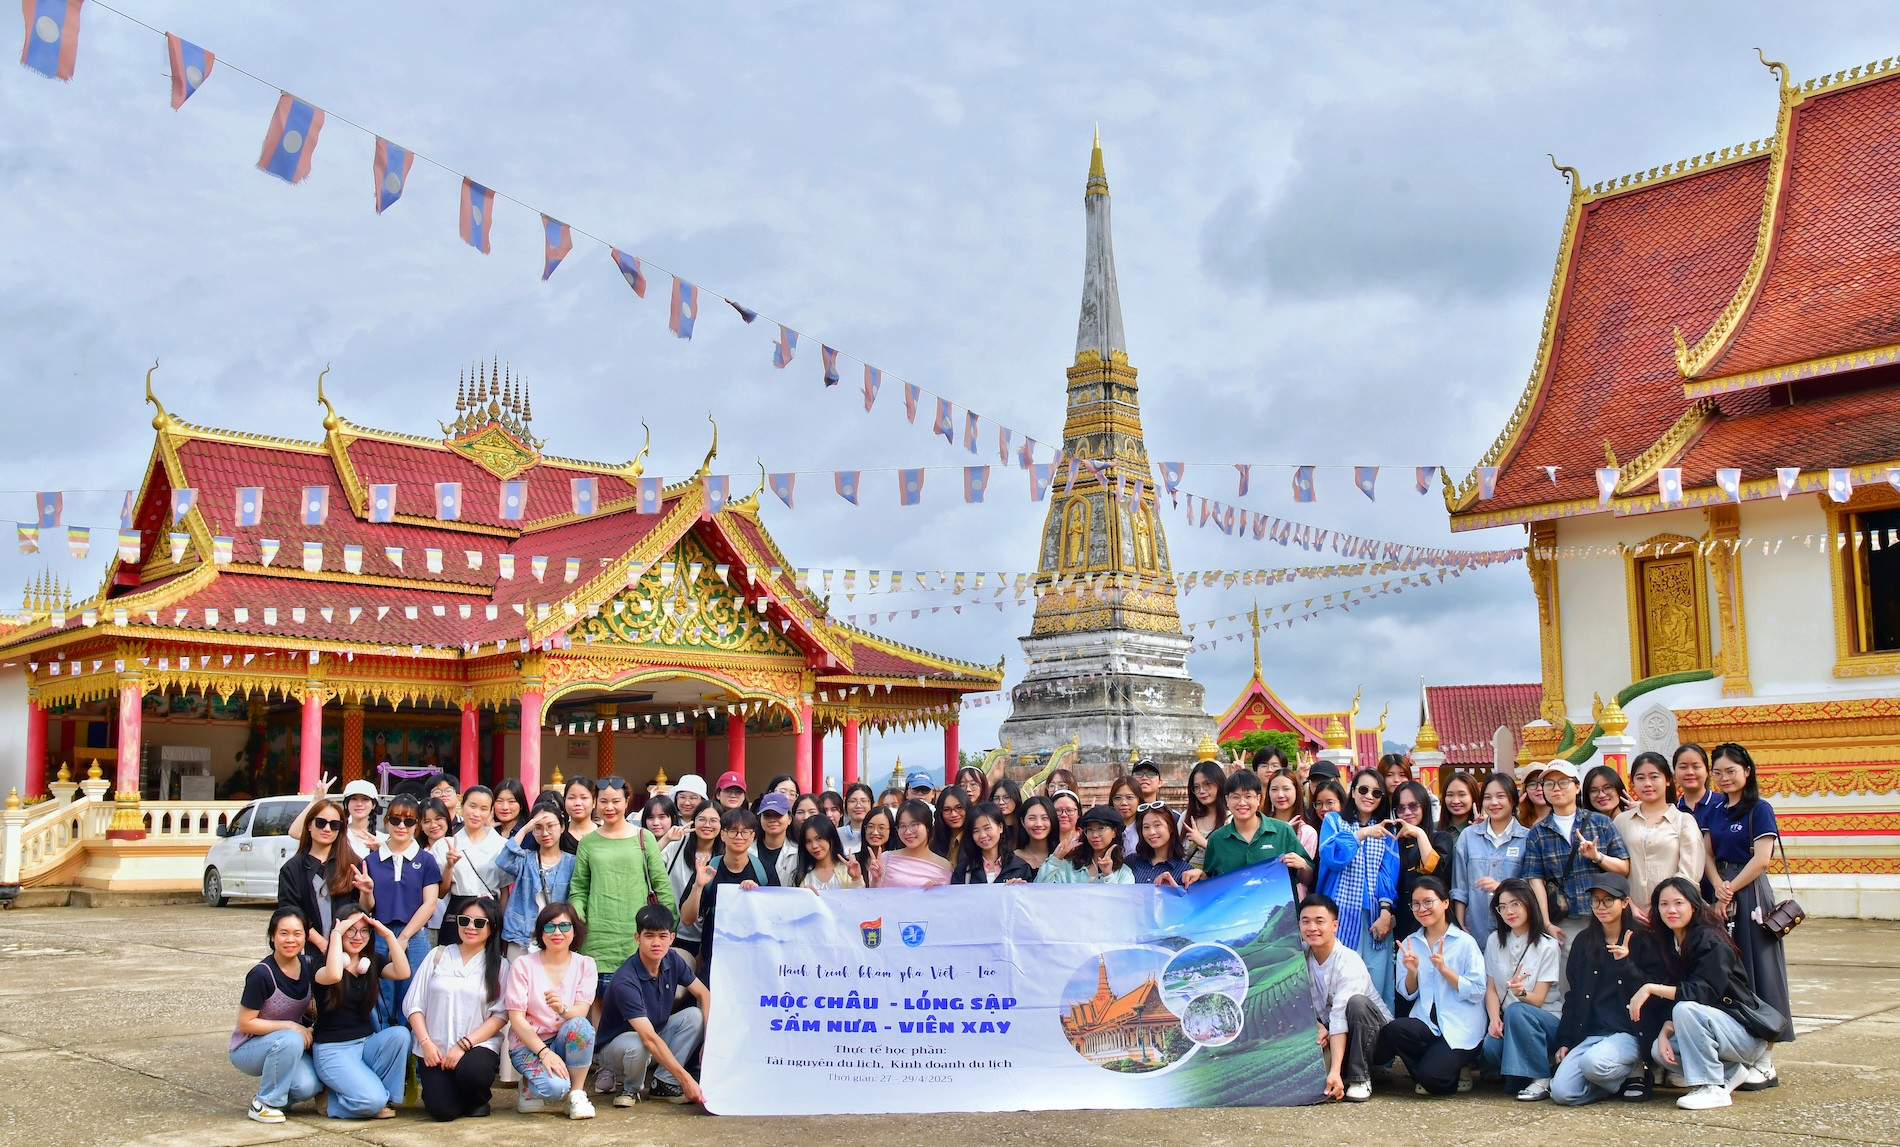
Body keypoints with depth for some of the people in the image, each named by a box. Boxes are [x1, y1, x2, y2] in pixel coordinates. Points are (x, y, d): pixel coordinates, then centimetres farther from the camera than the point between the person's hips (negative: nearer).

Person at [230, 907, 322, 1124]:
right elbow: (245, 1023, -19)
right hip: (248, 1049, -5)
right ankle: (265, 1103, -16)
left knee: (309, 1086, -24)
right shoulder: (261, 974, -22)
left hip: (288, 1045, 5)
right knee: (290, 1040, -37)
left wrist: (316, 1005, -9)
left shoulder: (308, 966, -4)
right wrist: (289, 1026, -24)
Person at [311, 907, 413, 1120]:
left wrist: (388, 935, -15)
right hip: (333, 1049, -6)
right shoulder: (322, 964, -7)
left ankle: (385, 1097, -10)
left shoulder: (373, 962, 8)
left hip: (367, 1042, 6)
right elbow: (334, 975, -33)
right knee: (372, 1100, -27)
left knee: (400, 1034, -28)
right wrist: (336, 934, -25)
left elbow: (403, 973, -13)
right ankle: (330, 1099, 5)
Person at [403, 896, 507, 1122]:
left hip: (477, 1045, -1)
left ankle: (478, 1100, 3)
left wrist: (464, 1045, -14)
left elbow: (500, 1015, -4)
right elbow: (413, 1004, 4)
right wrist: (426, 1043, -9)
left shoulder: (498, 966, 4)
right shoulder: (438, 956, 7)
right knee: (442, 1111, -20)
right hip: (435, 1049, 1)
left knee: (471, 1071, -34)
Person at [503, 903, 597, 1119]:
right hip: (528, 1044, -2)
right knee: (555, 1086, -33)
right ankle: (529, 1088, 4)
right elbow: (516, 1019, -10)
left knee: (580, 1025, -33)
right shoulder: (523, 966, -5)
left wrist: (562, 1009, -39)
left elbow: (581, 1011, -14)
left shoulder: (584, 966, 0)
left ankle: (577, 1094, -14)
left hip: (566, 1042, 2)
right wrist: (544, 1052, -23)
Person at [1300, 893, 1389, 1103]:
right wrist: (1316, 1026, -26)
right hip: (1328, 1032, 4)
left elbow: (1340, 1017, -33)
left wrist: (1335, 1071, -40)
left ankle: (1360, 1079, -21)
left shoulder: (1349, 962, -24)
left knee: (1357, 1002, -35)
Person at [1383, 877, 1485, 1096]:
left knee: (1431, 1077, -26)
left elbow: (1478, 992, -7)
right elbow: (1408, 994, 10)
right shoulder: (1409, 944, 12)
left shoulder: (1465, 942, -1)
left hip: (1460, 1027, -4)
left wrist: (1444, 969, -17)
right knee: (1392, 1030, -30)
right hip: (1426, 1021, 4)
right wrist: (1412, 971, -10)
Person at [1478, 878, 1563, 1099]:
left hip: (1548, 1022, -3)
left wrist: (1521, 992, -34)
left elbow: (1538, 999, -10)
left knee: (1516, 1011, -37)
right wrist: (1495, 1020, -15)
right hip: (1509, 1022, 3)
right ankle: (1517, 1075, -1)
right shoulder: (1495, 941, 8)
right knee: (1490, 1046, -32)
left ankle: (1542, 1079, -23)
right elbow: (1491, 988, 4)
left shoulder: (1547, 946, -5)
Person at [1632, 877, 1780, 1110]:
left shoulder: (1712, 942, -19)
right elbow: (1670, 1001, 2)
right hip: (1711, 1022, 8)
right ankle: (1732, 1072, 6)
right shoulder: (1665, 943, 3)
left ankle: (1712, 1088, -20)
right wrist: (1665, 1031, -16)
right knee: (1658, 1050, -13)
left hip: (1746, 1032, -8)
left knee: (1686, 1009, -32)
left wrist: (1651, 988, -31)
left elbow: (1703, 993, -29)